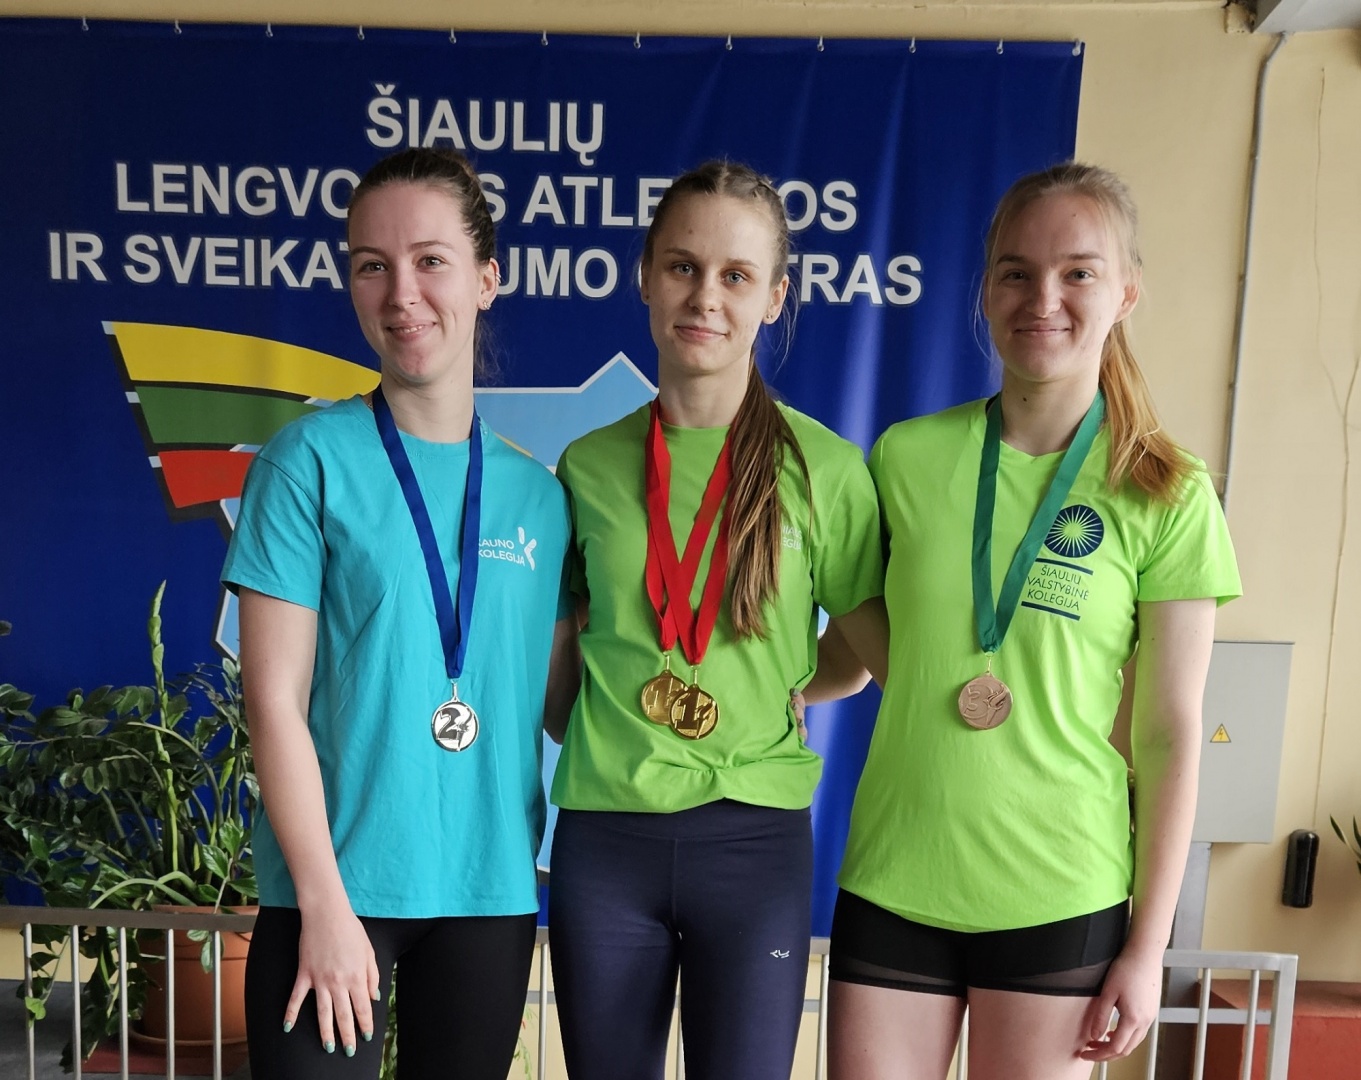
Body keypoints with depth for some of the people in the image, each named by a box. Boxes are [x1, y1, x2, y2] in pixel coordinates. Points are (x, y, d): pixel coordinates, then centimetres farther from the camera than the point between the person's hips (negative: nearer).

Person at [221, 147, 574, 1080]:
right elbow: (274, 699, -9)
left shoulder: (538, 493, 3)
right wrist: (326, 903, -10)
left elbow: (558, 697, 9)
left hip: (492, 890, 3)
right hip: (333, 888, -3)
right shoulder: (312, 460, -7)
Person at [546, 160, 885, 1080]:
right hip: (604, 832, 2)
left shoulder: (823, 467, -5)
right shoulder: (588, 465, 2)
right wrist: (595, 737, 0)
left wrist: (769, 691, -3)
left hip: (754, 835, -1)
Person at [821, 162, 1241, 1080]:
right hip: (892, 887, 1)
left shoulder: (1167, 495, -5)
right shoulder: (907, 456, -2)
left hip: (1061, 899, -1)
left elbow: (1171, 736, -3)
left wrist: (1149, 944, -1)